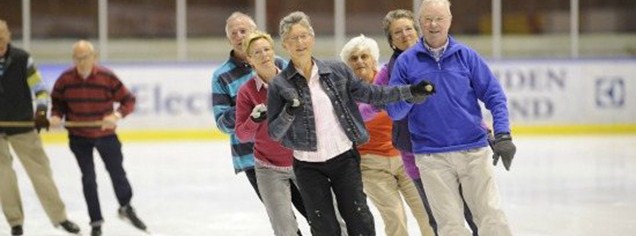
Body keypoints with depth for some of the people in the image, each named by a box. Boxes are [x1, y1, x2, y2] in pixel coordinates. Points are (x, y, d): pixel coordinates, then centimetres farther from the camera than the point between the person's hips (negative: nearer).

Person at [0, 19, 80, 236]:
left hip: (22, 127, 0)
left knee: (40, 170, 1)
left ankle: (59, 217, 11)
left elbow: (39, 89, -8)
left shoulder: (22, 59, -11)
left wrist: (41, 112, -23)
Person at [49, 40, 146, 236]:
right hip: (79, 137, 0)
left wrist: (116, 115, -29)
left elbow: (128, 100, -13)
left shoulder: (107, 77, -18)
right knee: (88, 178, 2)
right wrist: (56, 116, -18)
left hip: (105, 134, 0)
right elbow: (58, 101, 2)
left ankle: (126, 208, 40)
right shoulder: (65, 79, -13)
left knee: (117, 171, 14)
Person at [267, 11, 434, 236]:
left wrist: (410, 91, 4)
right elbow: (274, 132, -4)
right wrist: (288, 113, -24)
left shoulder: (336, 70, 0)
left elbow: (368, 93, 8)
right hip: (309, 167, -1)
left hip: (345, 158, 1)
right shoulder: (280, 85, -6)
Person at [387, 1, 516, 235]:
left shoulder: (466, 56, 4)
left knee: (492, 216, -3)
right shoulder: (406, 61, 3)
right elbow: (394, 110, 1)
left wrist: (503, 136, -6)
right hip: (431, 156, 0)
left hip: (473, 151, 0)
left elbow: (494, 96, 6)